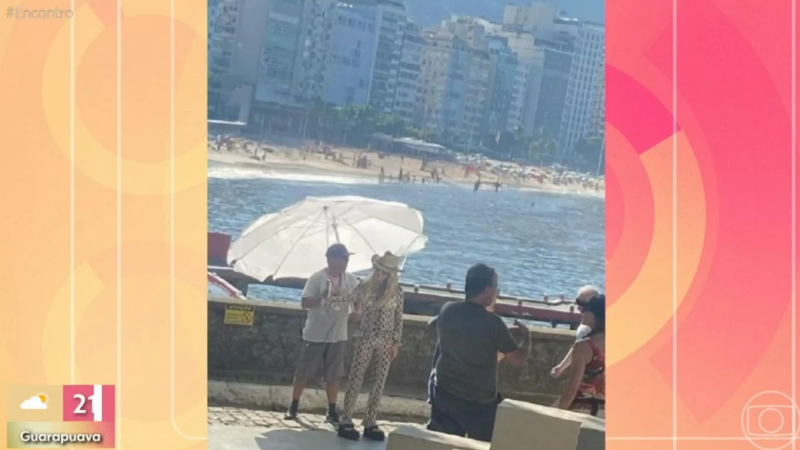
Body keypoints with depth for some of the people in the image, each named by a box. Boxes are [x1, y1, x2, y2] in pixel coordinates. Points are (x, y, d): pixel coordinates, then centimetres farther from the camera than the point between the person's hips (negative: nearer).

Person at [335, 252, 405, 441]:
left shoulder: (397, 291, -1)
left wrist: (396, 342, 0)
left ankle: (370, 423, 12)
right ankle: (346, 421, 3)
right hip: (366, 340, -1)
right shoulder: (365, 287, -1)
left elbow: (399, 318, 2)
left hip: (386, 342, 1)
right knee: (355, 379, -1)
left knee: (379, 382, 5)